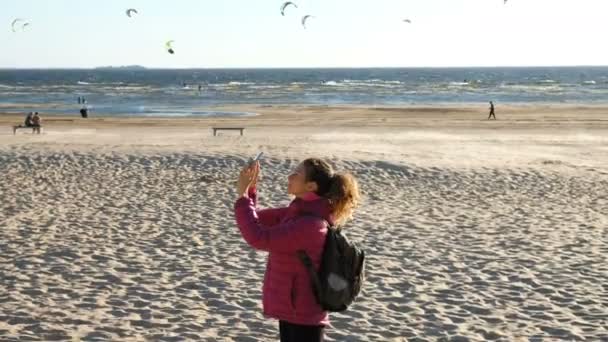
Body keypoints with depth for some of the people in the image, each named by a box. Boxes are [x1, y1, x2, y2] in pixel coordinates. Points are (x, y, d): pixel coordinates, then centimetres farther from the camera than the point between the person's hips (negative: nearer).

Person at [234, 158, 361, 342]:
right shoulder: (298, 213, 5)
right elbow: (257, 221, 14)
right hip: (291, 312, 10)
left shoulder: (312, 224, -25)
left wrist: (242, 195, -19)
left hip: (304, 319, -10)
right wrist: (249, 190, -2)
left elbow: (259, 238, -27)